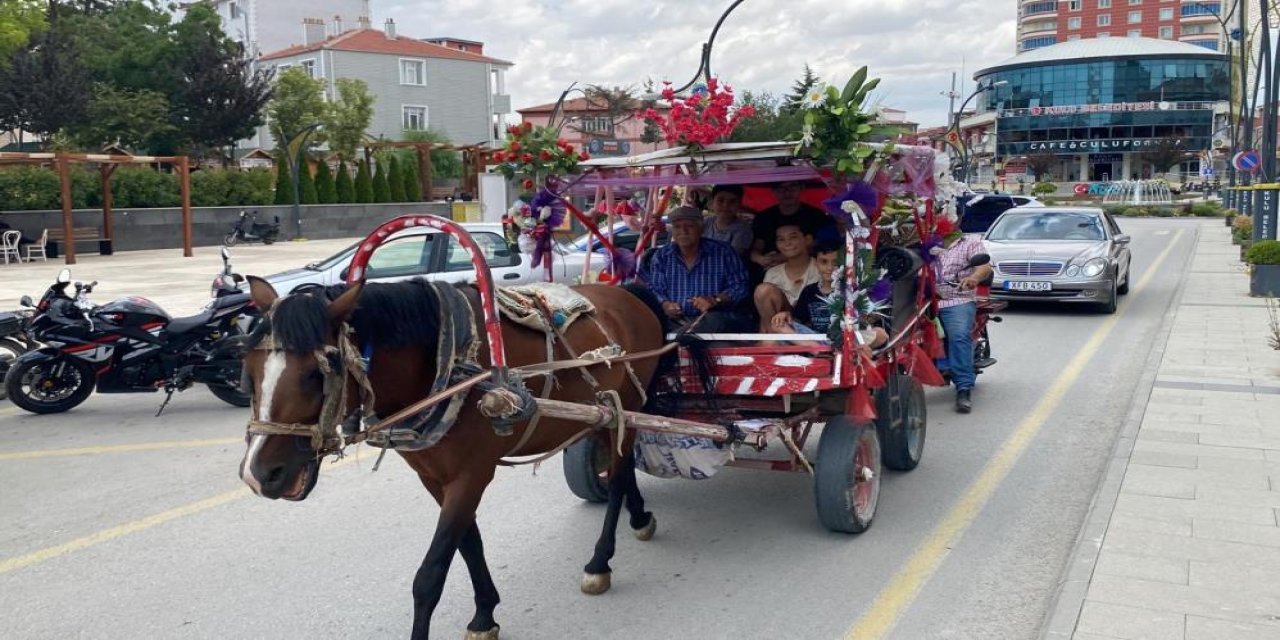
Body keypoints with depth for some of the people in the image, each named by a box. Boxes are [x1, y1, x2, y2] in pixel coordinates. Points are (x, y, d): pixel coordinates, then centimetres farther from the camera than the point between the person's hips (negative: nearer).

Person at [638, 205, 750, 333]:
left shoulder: (723, 253, 7)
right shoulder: (661, 256, 15)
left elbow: (739, 287, 4)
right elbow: (655, 290, 11)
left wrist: (715, 300, -14)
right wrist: (665, 305, -12)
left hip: (711, 317, -1)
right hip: (674, 320, 2)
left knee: (715, 322, -40)